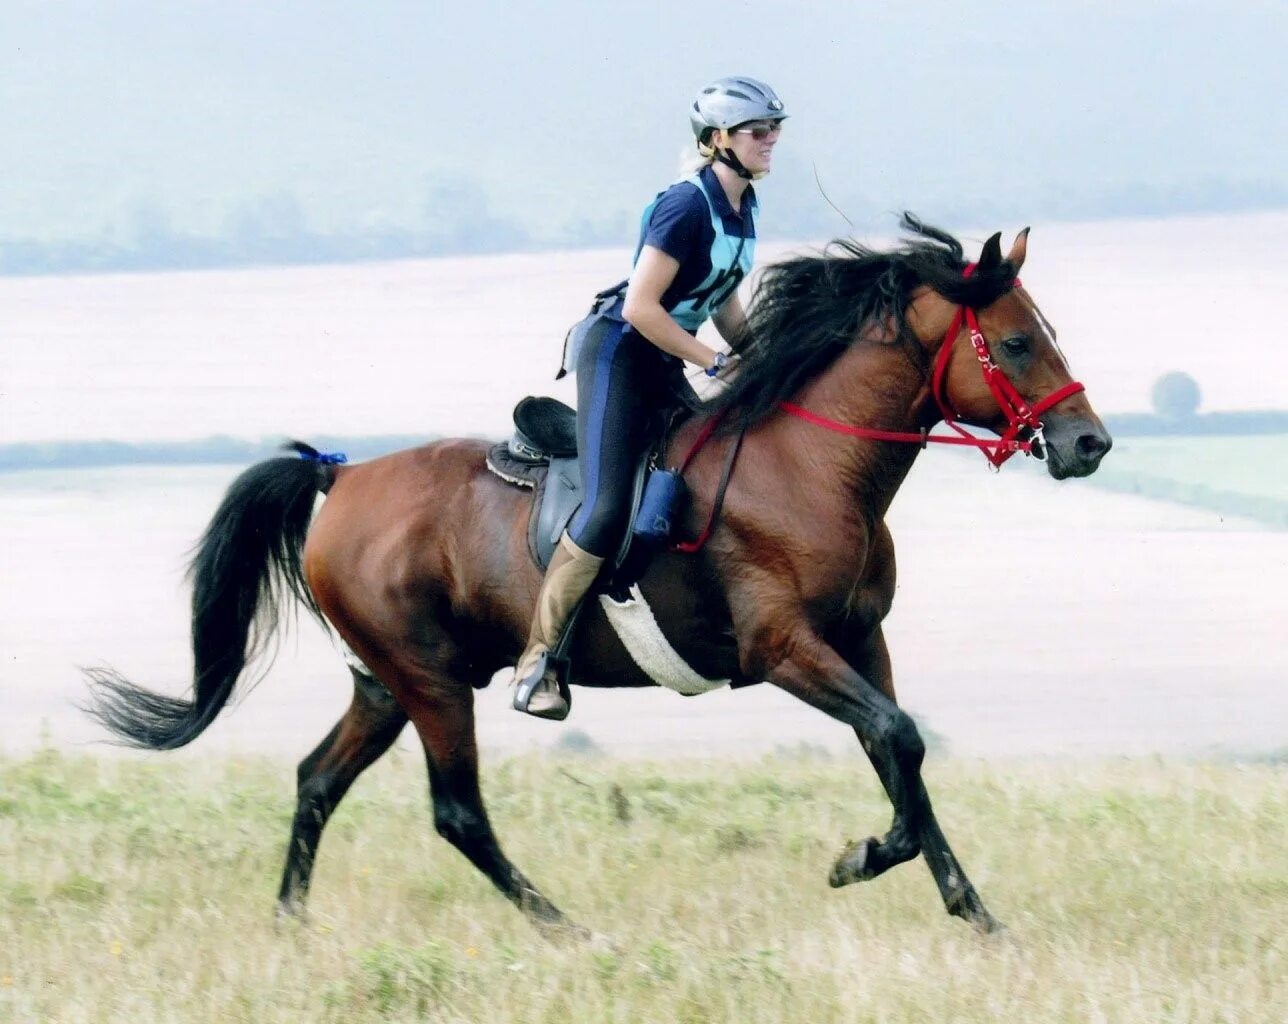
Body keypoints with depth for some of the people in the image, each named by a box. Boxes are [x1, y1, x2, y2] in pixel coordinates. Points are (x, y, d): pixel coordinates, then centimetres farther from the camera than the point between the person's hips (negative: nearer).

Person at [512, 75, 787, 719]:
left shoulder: (743, 209, 7)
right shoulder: (687, 206, -20)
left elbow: (725, 304, 18)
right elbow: (640, 306, -24)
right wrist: (715, 363, -19)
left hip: (665, 367, 10)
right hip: (620, 353, -10)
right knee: (606, 510, -19)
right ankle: (538, 658, -12)